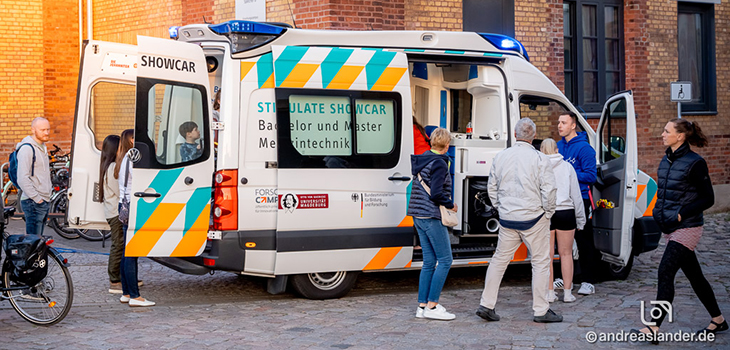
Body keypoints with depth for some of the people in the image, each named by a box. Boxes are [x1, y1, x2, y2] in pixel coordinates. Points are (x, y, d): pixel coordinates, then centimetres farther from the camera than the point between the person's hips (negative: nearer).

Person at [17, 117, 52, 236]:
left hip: (44, 202, 9)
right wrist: (37, 198, -18)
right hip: (33, 204, -9)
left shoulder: (42, 147, 16)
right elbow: (22, 179, -20)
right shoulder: (27, 149, -14)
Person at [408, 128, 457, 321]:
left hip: (418, 216, 9)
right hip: (432, 216, -9)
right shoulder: (439, 164, -14)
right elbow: (436, 194, -21)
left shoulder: (420, 161, 12)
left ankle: (422, 305, 11)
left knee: (429, 262, 11)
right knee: (445, 260, -3)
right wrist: (451, 205, -6)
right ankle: (432, 306, -5)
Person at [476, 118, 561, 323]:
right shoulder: (539, 159, -10)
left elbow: (492, 188, 11)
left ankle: (486, 304, 12)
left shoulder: (500, 157, 5)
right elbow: (548, 189, -13)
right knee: (541, 262, 5)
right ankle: (541, 310, 7)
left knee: (499, 259, 14)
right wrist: (548, 213, 1)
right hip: (533, 217, -4)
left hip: (507, 219, 5)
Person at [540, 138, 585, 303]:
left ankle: (550, 293, 9)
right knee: (566, 253, 8)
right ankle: (567, 293, 10)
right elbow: (576, 195, 4)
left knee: (547, 254, 7)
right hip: (565, 212, 0)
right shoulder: (567, 167, 2)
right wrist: (580, 218, 11)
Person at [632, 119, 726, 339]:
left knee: (665, 273, -13)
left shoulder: (695, 163, -14)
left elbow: (708, 199, -11)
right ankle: (718, 320, 28)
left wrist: (682, 214, -16)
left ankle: (654, 328, -13)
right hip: (671, 228, 8)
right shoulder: (666, 161, 10)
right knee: (694, 276, 15)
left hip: (687, 228, -8)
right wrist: (658, 211, 9)